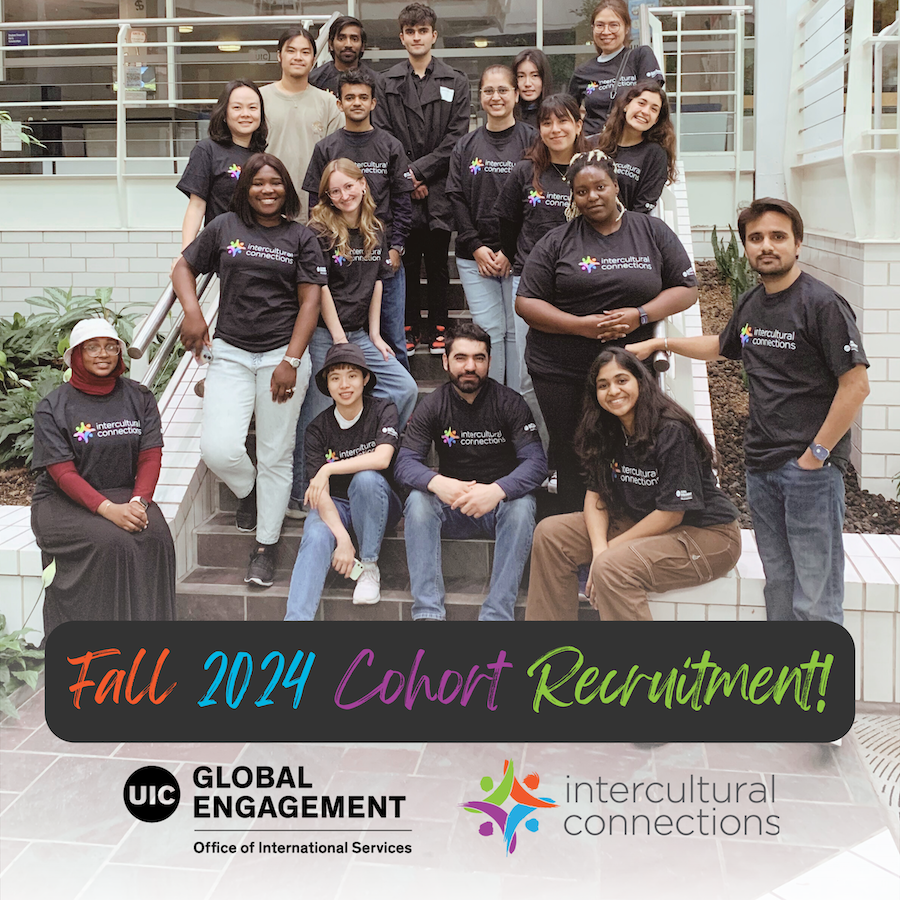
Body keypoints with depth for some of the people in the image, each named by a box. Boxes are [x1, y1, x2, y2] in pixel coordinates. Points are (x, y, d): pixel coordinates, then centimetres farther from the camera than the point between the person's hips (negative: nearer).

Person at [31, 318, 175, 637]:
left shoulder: (139, 398, 8)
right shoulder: (52, 407, -2)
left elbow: (150, 457, 1)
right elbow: (63, 473, -11)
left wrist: (138, 501, -19)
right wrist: (108, 509, -26)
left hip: (123, 494, 3)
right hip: (62, 502, -3)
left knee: (155, 536, -29)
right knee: (113, 542, -32)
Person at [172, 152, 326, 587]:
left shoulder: (301, 238, 5)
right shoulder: (224, 227, 8)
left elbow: (310, 301, 0)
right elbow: (184, 268, 16)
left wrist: (291, 361, -9)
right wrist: (192, 312, -4)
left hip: (283, 353, -1)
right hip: (230, 353, 1)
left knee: (275, 455, 4)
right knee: (218, 449, -13)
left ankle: (266, 546, 18)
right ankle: (247, 491, 23)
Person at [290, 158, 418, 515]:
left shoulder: (376, 233, 10)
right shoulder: (319, 232, -8)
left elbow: (376, 285, 12)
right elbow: (320, 288, -10)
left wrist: (374, 335, 7)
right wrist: (340, 340, -12)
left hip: (359, 334, 6)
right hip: (322, 334, -6)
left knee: (405, 389, 0)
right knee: (316, 411, -3)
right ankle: (298, 495, 9)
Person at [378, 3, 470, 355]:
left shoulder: (455, 82, 7)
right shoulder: (387, 83, 8)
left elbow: (456, 136, -1)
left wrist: (420, 171, -10)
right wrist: (405, 178, -8)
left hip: (439, 189, 0)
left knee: (437, 263, 5)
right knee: (406, 262, 4)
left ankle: (437, 327, 14)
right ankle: (409, 327, 12)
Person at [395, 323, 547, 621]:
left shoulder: (509, 403, -7)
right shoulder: (432, 406, -2)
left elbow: (536, 462, -17)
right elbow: (405, 463, -11)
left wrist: (497, 490, -37)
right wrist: (437, 483, -34)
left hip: (501, 503, -1)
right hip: (451, 507, 1)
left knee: (522, 505, -33)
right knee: (418, 500, -28)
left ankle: (497, 614, -33)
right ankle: (427, 612, -31)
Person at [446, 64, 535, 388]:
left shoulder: (531, 141, 1)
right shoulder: (466, 146, 12)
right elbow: (456, 198, 7)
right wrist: (476, 246, -4)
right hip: (474, 255, 2)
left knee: (517, 331, 0)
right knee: (488, 331, 1)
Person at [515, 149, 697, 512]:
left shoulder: (653, 233, 8)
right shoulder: (557, 242, 5)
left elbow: (686, 289, 7)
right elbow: (525, 302, 1)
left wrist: (641, 315, -11)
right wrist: (581, 325, -13)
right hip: (561, 373, 0)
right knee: (573, 463, 4)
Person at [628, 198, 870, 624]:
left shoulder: (822, 304, -10)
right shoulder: (750, 305, 12)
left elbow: (856, 386, -14)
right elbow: (721, 346, 34)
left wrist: (816, 453, -13)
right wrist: (660, 343, 29)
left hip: (812, 467, -7)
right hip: (760, 466, 7)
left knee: (815, 603, -5)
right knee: (778, 586, 15)